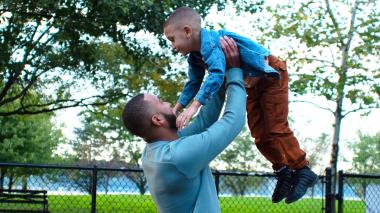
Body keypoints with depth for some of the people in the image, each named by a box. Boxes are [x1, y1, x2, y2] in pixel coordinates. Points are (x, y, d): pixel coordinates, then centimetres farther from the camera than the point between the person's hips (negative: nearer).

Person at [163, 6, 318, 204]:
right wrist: (176, 109, 8)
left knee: (275, 128, -11)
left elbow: (217, 75, -48)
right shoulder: (195, 57, -2)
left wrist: (194, 106, -51)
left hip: (271, 74, -10)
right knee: (259, 134, 9)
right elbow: (193, 84, 12)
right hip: (254, 84, 10)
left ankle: (302, 171, 0)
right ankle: (283, 170, 20)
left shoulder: (211, 43, -34)